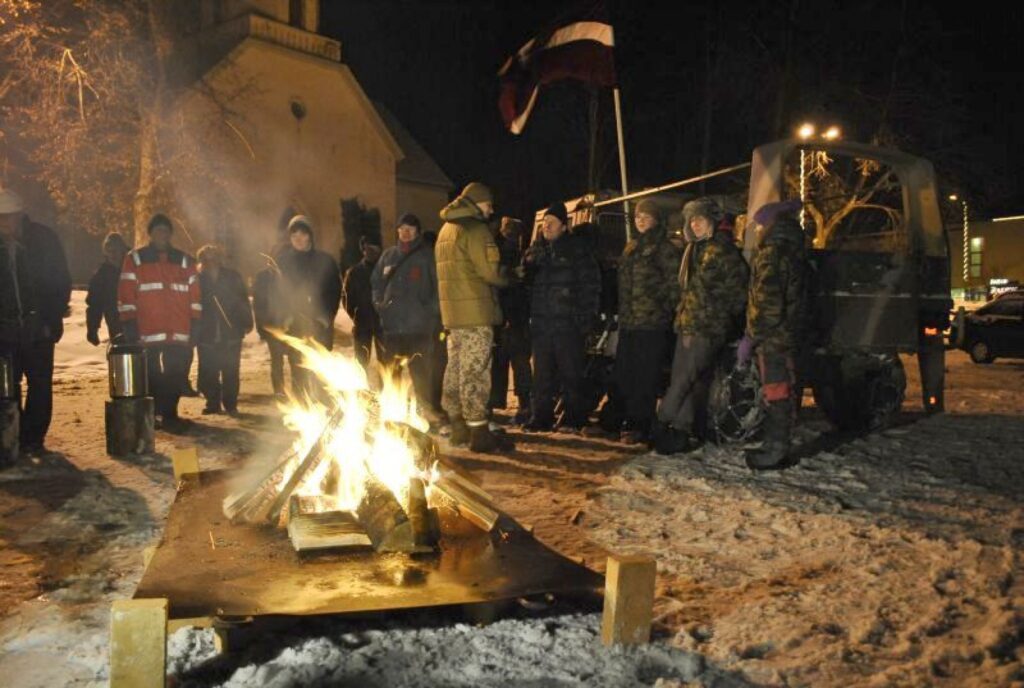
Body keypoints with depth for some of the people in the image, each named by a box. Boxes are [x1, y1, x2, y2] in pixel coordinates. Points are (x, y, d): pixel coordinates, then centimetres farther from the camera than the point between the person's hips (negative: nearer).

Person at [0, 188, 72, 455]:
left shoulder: (44, 239, -4)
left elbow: (61, 283, -2)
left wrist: (52, 320, -8)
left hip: (38, 328, -2)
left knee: (40, 385, 1)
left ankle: (33, 438, 9)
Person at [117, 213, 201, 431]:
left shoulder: (185, 261, 14)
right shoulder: (135, 259, 6)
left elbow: (194, 297, 13)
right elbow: (126, 296, 1)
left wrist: (195, 327, 6)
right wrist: (130, 328, -5)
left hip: (179, 333, 2)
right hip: (148, 333, -2)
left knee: (176, 377, 2)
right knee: (150, 377, 2)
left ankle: (169, 414, 12)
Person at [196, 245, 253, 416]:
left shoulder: (233, 277, 5)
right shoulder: (198, 280, 2)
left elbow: (243, 301, 6)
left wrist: (247, 323, 0)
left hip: (231, 333, 0)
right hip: (207, 336, 0)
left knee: (231, 372, 1)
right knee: (208, 372, 2)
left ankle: (230, 404, 11)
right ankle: (213, 402, 17)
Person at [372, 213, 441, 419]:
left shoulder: (427, 256, 3)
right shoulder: (388, 255, 15)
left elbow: (437, 286, -2)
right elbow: (377, 282, 19)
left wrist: (432, 312, -12)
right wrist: (379, 303, 3)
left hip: (419, 324, -4)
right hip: (392, 323, 4)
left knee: (421, 370, -4)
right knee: (391, 370, 10)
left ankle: (425, 407, 3)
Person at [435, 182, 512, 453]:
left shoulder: (447, 229, 19)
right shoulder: (475, 229, -11)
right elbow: (490, 270, -18)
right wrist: (509, 277, 1)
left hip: (452, 311, 9)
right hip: (475, 311, -9)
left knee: (456, 368, 14)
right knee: (475, 371, -8)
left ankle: (459, 425, 23)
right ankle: (479, 432, -6)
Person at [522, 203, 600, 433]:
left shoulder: (578, 248, 1)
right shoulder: (536, 249, 15)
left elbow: (591, 284, -4)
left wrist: (587, 316, -10)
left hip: (568, 322, -5)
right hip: (541, 321, 5)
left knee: (571, 371, -1)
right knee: (542, 373, 8)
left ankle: (574, 418, 8)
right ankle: (541, 416, 16)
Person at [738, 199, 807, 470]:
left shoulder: (771, 254, -16)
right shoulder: (792, 252, 15)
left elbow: (767, 302, -22)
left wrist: (750, 338, -16)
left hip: (773, 337, -10)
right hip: (787, 334, 10)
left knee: (776, 392, -4)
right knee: (782, 391, 15)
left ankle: (775, 452, 3)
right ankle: (775, 447, 25)